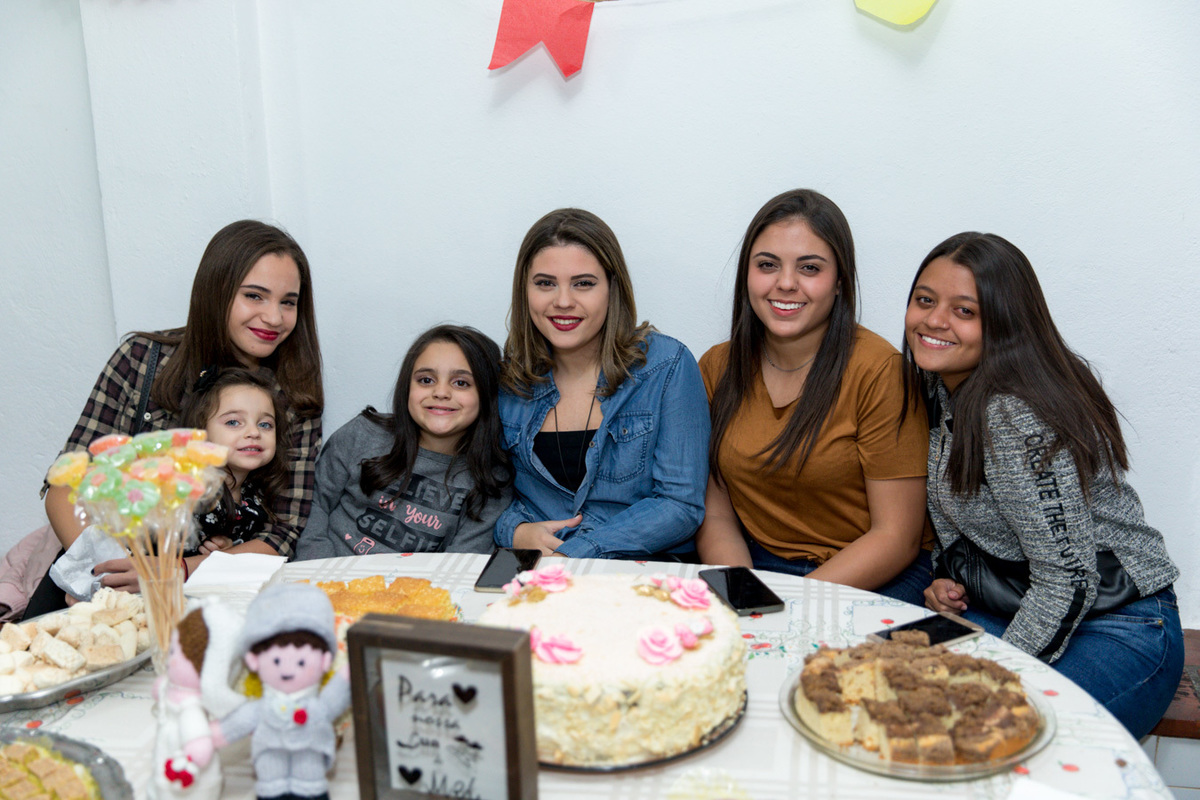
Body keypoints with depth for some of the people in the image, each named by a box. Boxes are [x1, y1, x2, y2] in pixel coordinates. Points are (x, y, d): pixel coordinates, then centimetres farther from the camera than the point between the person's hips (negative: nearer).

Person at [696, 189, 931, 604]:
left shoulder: (879, 369, -12)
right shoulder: (717, 368, 2)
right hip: (757, 563, 4)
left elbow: (896, 537, -11)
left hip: (872, 578, -3)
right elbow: (715, 515, 4)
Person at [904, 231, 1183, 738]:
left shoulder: (1015, 416, -25)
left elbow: (1069, 581, -25)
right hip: (1012, 610, 8)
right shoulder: (942, 388, 2)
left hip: (1116, 628, -7)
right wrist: (946, 580, 1)